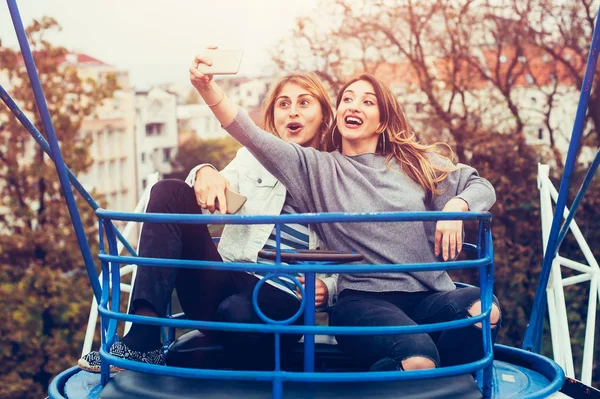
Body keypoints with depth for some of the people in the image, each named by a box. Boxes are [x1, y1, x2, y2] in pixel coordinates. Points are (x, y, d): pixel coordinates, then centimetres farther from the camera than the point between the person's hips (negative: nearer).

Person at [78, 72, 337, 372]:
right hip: (225, 284, 4)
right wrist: (205, 173, -22)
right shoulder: (255, 156, 18)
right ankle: (142, 339, -27)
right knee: (170, 192, -17)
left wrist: (327, 289, -12)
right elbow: (215, 200, 1)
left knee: (239, 311, -41)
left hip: (281, 301, -3)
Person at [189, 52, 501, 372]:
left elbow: (481, 187, 21)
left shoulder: (417, 163, 16)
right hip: (362, 299, -3)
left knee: (484, 310, -31)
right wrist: (208, 88, -15)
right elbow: (253, 138, -1)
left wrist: (455, 206, -2)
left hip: (429, 295, 3)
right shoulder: (317, 168, 11)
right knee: (417, 357, -35)